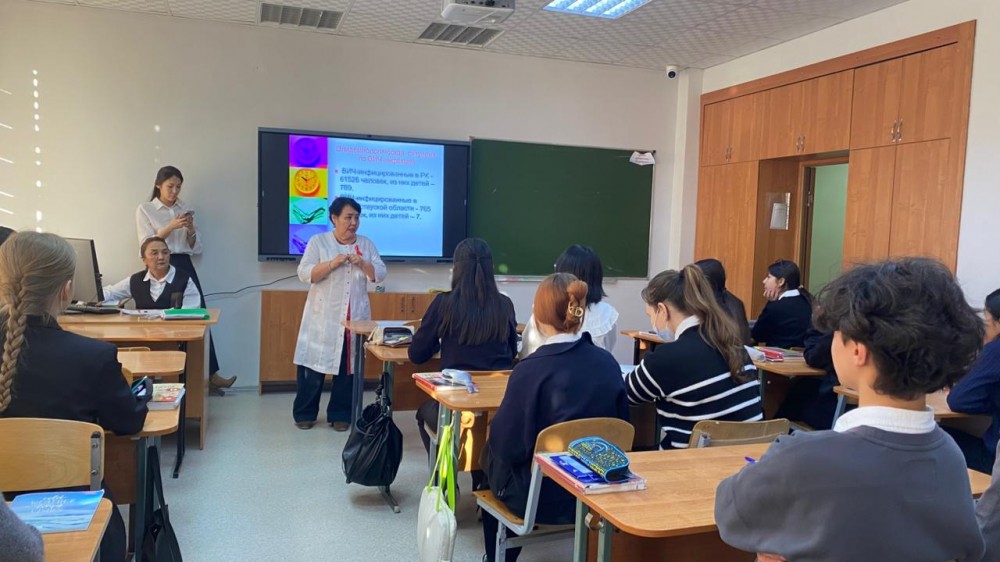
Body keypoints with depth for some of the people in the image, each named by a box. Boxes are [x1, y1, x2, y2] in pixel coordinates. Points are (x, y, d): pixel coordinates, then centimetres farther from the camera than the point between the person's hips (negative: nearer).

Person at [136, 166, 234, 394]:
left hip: (185, 266, 4)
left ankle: (210, 374, -1)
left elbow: (196, 248, 12)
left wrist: (190, 229, -7)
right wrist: (171, 227, -17)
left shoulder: (185, 208, 14)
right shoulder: (145, 210, 2)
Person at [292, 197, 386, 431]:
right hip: (323, 317, -2)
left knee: (348, 367, 6)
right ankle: (304, 413, 16)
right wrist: (332, 264, -20)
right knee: (313, 364, 2)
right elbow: (304, 273, -8)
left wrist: (363, 264, -15)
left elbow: (380, 274, 3)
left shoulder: (367, 244, 8)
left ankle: (340, 414, 17)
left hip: (355, 318, 3)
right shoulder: (318, 241, 0)